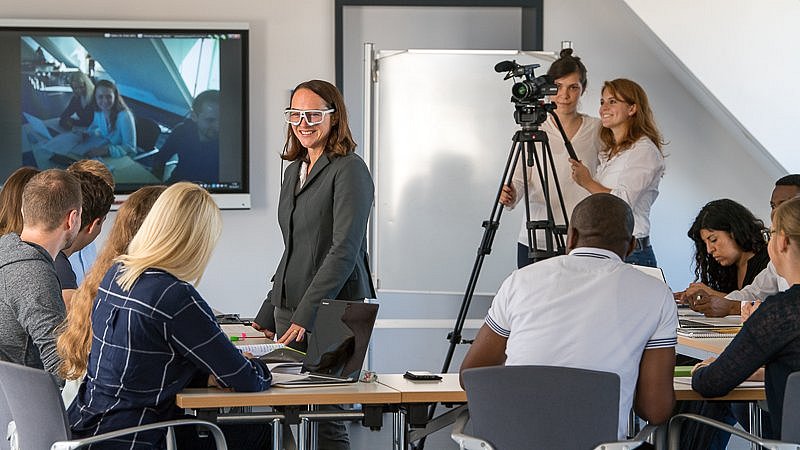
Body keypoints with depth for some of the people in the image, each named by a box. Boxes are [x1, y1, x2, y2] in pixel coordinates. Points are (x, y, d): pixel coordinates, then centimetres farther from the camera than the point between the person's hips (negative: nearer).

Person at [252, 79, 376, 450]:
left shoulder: (349, 170, -9)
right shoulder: (295, 169, 17)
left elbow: (344, 251, -16)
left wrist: (306, 316, -22)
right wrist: (267, 315, 18)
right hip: (290, 310, 8)